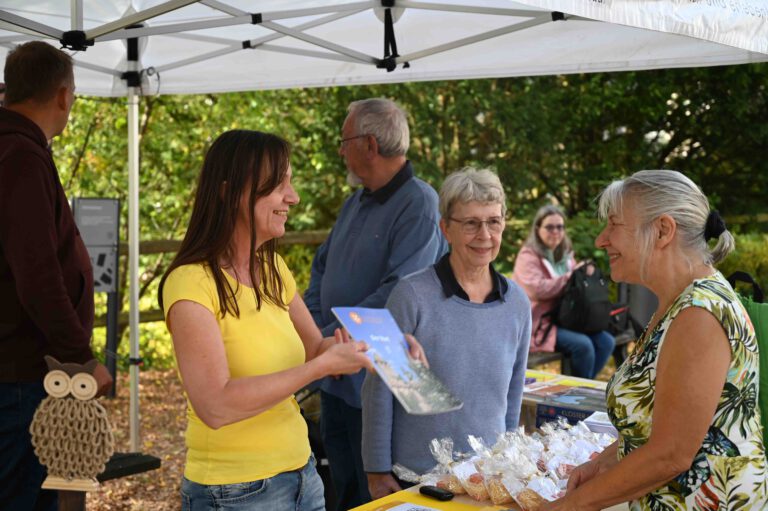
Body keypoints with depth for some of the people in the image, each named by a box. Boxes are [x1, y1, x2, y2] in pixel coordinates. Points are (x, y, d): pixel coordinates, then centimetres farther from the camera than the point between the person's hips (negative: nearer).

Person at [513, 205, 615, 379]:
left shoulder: (565, 254, 15)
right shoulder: (528, 257, -8)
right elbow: (538, 289, -23)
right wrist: (571, 276, -16)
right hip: (539, 324, -8)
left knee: (606, 342, -11)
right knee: (582, 345, -27)